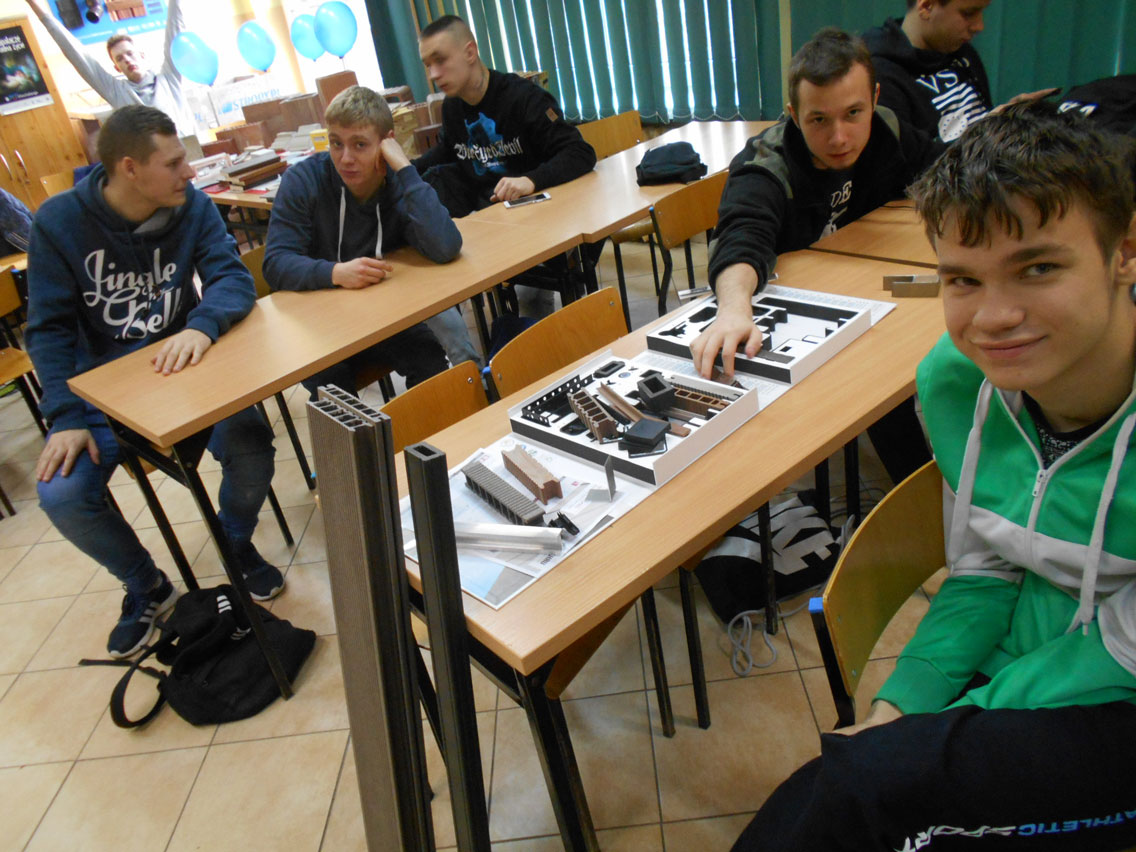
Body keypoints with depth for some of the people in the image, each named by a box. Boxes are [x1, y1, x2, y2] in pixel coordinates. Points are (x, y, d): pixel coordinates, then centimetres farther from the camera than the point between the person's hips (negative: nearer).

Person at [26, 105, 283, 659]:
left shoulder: (192, 206, -6)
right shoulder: (59, 221, -9)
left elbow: (233, 277, -16)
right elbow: (49, 328, -8)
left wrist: (202, 326, -39)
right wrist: (65, 418, -19)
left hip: (182, 366, 0)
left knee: (251, 449, -27)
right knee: (61, 495, -20)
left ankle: (237, 546, 9)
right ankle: (146, 588, 11)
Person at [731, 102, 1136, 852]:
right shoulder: (957, 381, -9)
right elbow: (982, 575, 2)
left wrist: (926, 734, -17)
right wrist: (901, 705, -10)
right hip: (1025, 675, 4)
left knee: (866, 784, -25)